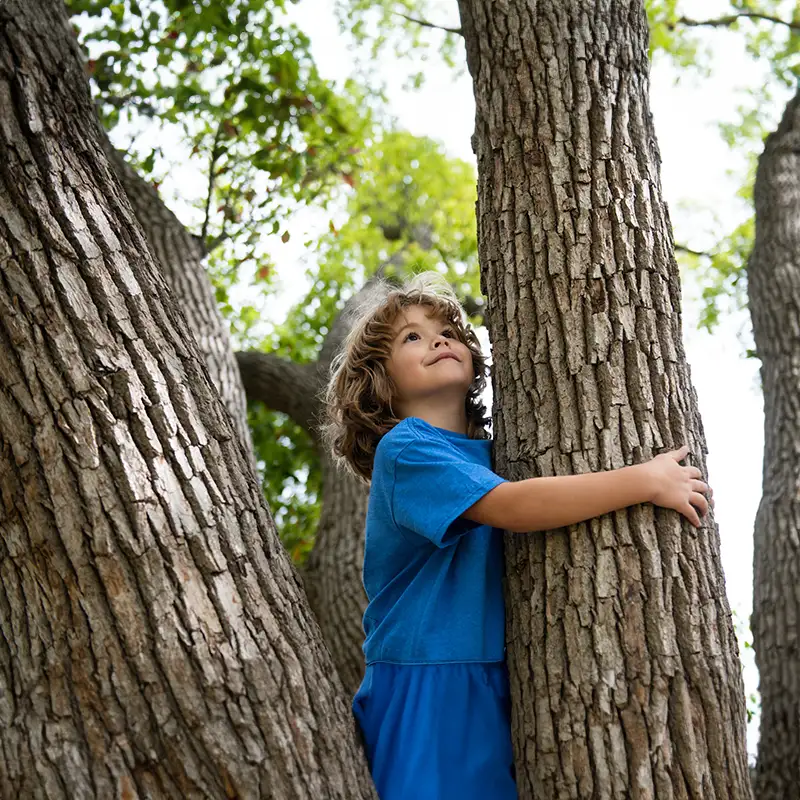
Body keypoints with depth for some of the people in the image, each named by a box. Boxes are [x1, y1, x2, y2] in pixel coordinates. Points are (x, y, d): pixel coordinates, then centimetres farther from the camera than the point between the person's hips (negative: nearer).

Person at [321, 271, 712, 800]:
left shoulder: (490, 452, 13)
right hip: (423, 696, -6)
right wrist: (647, 480, -20)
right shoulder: (404, 450, -11)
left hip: (494, 692, 6)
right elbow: (511, 507, -24)